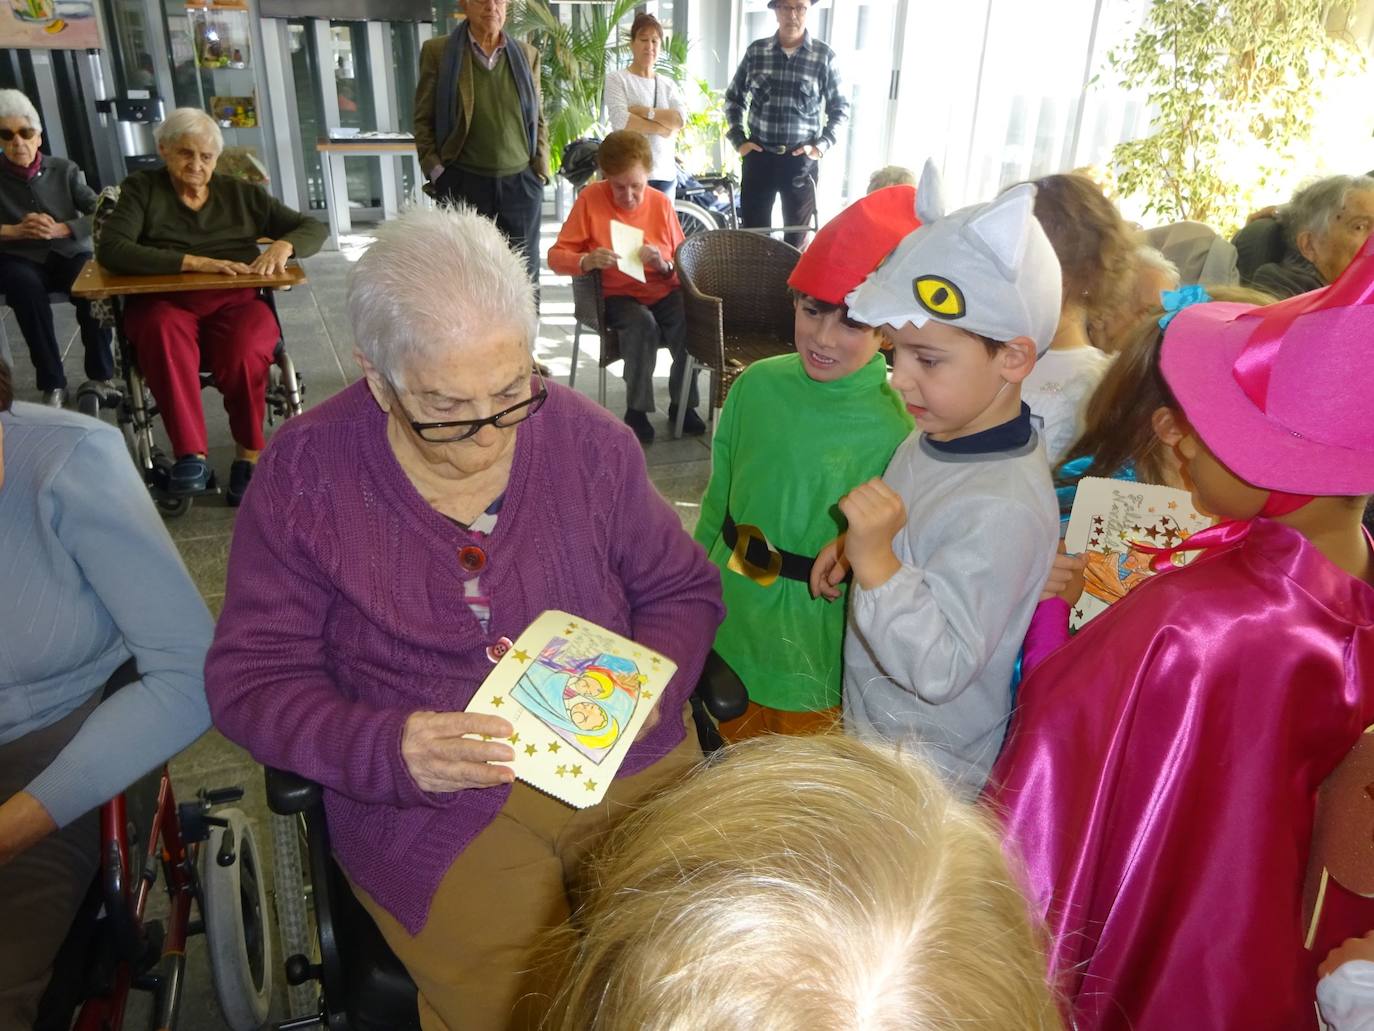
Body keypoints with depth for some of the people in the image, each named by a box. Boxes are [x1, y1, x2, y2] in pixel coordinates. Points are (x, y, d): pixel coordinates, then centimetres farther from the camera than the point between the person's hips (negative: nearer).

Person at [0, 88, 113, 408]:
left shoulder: (64, 170, 5)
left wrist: (61, 229, -18)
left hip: (68, 253, 0)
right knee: (27, 287, -35)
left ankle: (100, 375, -15)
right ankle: (53, 384, -27)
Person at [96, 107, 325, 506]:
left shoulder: (242, 194, 17)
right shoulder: (141, 189, 11)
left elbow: (315, 228, 15)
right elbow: (111, 249, -7)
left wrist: (283, 245, -9)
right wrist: (194, 261, -20)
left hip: (236, 302, 1)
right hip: (162, 302, 0)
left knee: (245, 352, -35)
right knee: (164, 333, -37)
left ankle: (249, 458, -20)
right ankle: (192, 458, -37)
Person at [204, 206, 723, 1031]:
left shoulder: (590, 439, -3)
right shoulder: (306, 471, -8)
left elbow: (683, 589, 8)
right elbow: (251, 675, -4)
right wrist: (387, 751, -22)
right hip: (430, 804, -1)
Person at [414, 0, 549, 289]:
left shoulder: (527, 54, 8)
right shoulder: (438, 51, 0)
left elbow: (538, 119, 13)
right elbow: (423, 120, 2)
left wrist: (540, 170, 3)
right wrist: (437, 173, -7)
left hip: (521, 183, 2)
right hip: (463, 183, -2)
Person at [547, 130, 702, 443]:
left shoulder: (661, 203, 2)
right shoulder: (590, 199, -4)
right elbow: (556, 257, -5)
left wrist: (664, 265, -19)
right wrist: (588, 261, -27)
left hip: (664, 291, 2)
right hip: (617, 296, -2)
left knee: (689, 320, -30)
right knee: (642, 322, -35)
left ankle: (683, 404, -8)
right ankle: (637, 409, -17)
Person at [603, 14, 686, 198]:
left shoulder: (668, 84, 16)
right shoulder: (617, 79, 2)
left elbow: (681, 119, 0)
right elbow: (620, 121, -13)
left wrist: (644, 111, -10)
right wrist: (664, 127, -7)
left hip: (665, 174, 5)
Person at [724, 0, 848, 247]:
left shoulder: (824, 56, -2)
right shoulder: (756, 51, 3)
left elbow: (840, 107, 5)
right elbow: (734, 98, 13)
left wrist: (822, 144, -6)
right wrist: (739, 139, 3)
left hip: (802, 160, -1)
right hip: (758, 156, 1)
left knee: (797, 236, 7)